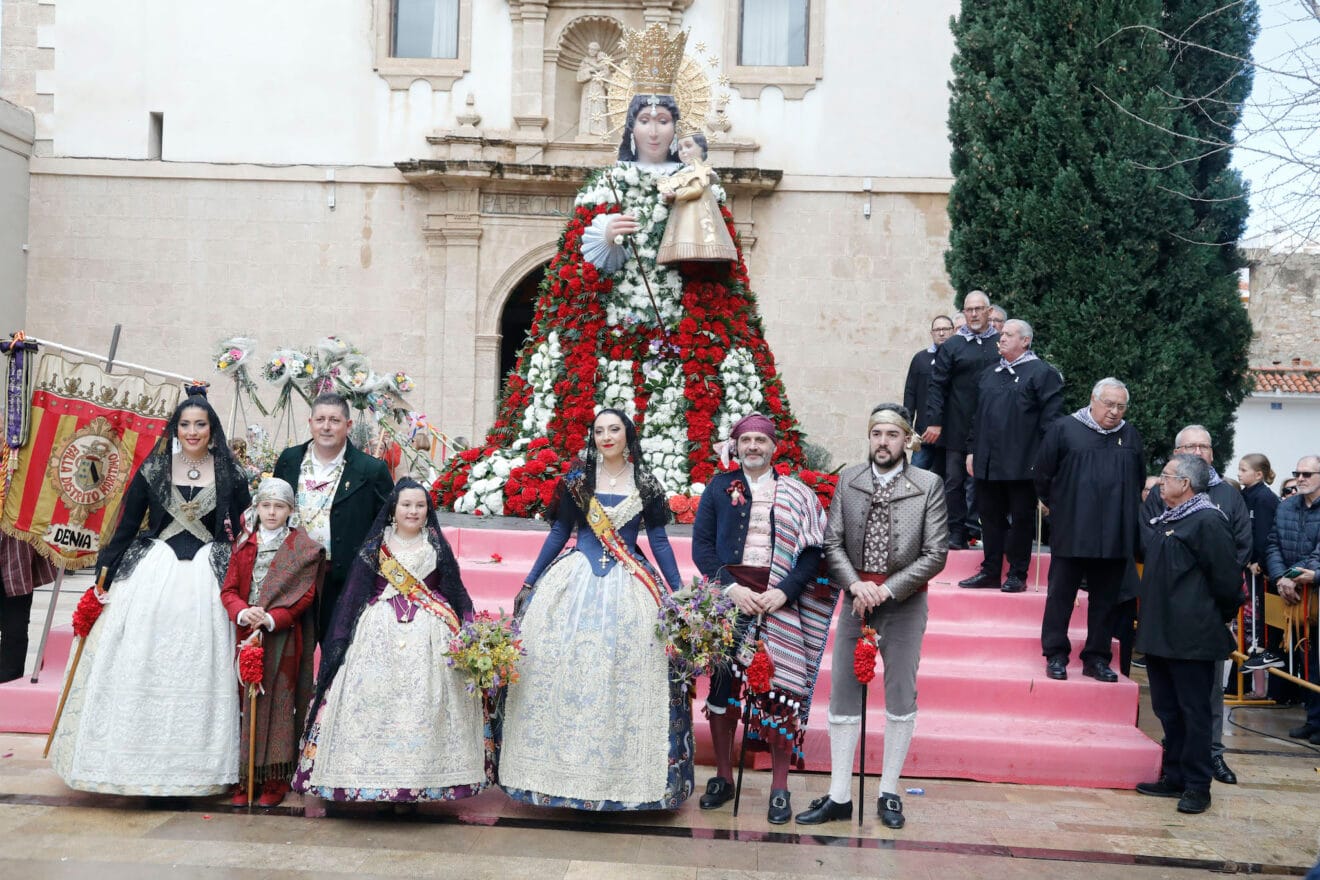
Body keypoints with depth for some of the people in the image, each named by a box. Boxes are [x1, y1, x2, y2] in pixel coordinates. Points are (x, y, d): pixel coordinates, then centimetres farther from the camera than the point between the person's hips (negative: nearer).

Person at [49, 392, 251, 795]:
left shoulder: (229, 473, 4)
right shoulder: (154, 469, 6)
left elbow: (245, 530, 4)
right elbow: (127, 524, 8)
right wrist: (107, 574, 3)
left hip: (206, 579, -1)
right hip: (153, 573, 1)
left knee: (198, 669, -1)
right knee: (142, 666, 0)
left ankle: (192, 763, 7)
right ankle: (137, 757, 9)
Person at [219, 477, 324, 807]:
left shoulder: (303, 548, 1)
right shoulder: (245, 543, 11)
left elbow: (304, 595, -6)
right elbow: (229, 588, 5)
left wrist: (271, 619, -19)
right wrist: (243, 613, -16)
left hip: (283, 638, -3)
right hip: (246, 634, 3)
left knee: (278, 706, -1)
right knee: (245, 706, 5)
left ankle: (276, 782, 6)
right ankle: (245, 779, 12)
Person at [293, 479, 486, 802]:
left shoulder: (437, 546, 9)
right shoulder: (374, 547, 7)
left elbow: (456, 592, 10)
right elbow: (354, 594, 5)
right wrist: (340, 638, -2)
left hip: (428, 635, 0)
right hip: (381, 631, 0)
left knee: (425, 700, -5)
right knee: (374, 697, -7)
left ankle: (421, 776, 1)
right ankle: (377, 773, 0)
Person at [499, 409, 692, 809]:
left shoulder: (645, 484, 5)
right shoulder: (578, 479, 6)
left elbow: (659, 541, 7)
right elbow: (559, 533, 9)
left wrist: (679, 592, 2)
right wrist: (529, 583, 8)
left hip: (629, 588, -1)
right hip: (575, 581, 1)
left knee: (625, 675, -3)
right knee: (563, 669, -2)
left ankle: (624, 775, 7)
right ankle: (563, 768, 8)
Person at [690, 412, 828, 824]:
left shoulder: (797, 494, 8)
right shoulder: (719, 486, 11)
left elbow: (812, 551, 2)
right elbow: (701, 543, 4)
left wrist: (783, 591, -12)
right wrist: (730, 586, -10)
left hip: (779, 600, -1)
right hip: (729, 597, 1)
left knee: (780, 687, -4)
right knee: (723, 682, 5)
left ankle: (779, 787, 5)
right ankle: (723, 777, 18)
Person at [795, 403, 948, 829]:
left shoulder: (928, 486, -4)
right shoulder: (848, 479, 3)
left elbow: (935, 553, -8)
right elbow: (832, 543, 1)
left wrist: (887, 590, -15)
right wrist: (856, 585, -15)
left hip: (904, 604, -2)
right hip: (856, 599, 2)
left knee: (901, 698, 7)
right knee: (843, 696, 3)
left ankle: (889, 793, 20)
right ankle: (839, 796, 12)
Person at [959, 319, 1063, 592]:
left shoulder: (1042, 373, -4)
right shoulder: (989, 375, 17)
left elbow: (1050, 417, -9)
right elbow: (977, 415, 21)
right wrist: (972, 449, 15)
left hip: (1021, 464, -6)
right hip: (988, 462, 6)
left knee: (1021, 518, 2)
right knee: (990, 516, 10)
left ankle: (1017, 574, 10)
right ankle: (990, 572, 18)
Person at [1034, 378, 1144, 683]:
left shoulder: (1130, 436, 10)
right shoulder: (1065, 428, -2)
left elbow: (1139, 479, 20)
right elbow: (1043, 471, 4)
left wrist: (1129, 513, 18)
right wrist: (1050, 504, 10)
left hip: (1115, 536, 3)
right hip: (1071, 531, -3)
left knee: (1106, 599, 8)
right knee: (1061, 595, 2)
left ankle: (1097, 658, 17)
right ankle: (1055, 656, 10)